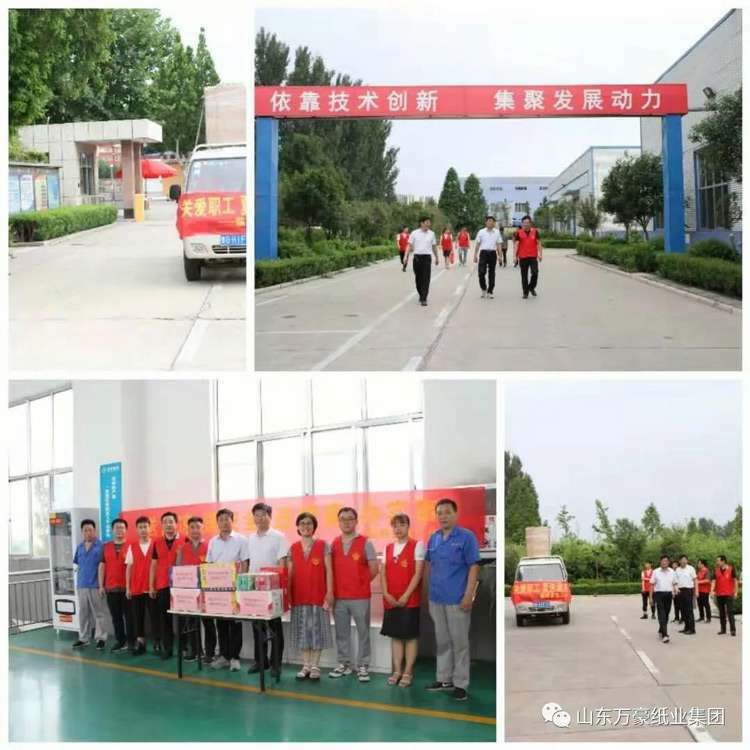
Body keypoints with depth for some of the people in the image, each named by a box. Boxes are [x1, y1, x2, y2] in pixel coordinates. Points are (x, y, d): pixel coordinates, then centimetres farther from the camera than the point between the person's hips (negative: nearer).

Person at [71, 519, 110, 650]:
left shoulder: (101, 546, -7)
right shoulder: (80, 547, 12)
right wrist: (78, 580, 13)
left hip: (96, 585, -6)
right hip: (81, 585, 6)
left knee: (99, 613, 0)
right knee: (83, 613, 12)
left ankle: (101, 638, 5)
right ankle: (83, 638, 20)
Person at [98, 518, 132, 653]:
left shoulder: (130, 546, -2)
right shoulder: (106, 547, 9)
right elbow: (102, 566, 11)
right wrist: (101, 585, 5)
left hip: (127, 588, -3)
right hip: (111, 588, 3)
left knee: (129, 616, 0)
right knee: (116, 617, 7)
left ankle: (131, 642, 7)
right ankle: (120, 641, 15)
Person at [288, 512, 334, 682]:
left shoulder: (323, 545, 0)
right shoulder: (293, 548, 9)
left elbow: (328, 570, -2)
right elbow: (289, 573, 10)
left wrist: (329, 592, -9)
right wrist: (287, 594, 4)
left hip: (318, 595, -3)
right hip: (299, 596, 3)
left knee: (317, 630, 0)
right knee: (302, 631, 5)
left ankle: (315, 667, 6)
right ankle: (306, 666, 13)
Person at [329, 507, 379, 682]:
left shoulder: (365, 543, -3)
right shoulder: (333, 544, 8)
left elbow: (374, 569, -1)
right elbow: (330, 569, 13)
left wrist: (361, 583, 3)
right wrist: (331, 590, 5)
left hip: (360, 596, -3)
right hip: (339, 596, 3)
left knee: (363, 632, 1)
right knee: (341, 633, 9)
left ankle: (363, 666, 6)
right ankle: (344, 664, 19)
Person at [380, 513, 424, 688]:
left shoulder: (417, 545, -3)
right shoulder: (388, 548, 11)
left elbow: (418, 573, -9)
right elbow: (383, 573, 9)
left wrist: (406, 596, -14)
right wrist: (386, 594, -6)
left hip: (410, 600, -5)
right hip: (390, 600, 5)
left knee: (410, 636, -1)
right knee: (395, 635, 8)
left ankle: (408, 673, 3)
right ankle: (397, 671, 13)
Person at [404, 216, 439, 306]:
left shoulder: (431, 234, 6)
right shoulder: (414, 233, 0)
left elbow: (434, 246, 16)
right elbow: (409, 245, 1)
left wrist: (436, 258, 20)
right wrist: (406, 256, -8)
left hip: (427, 258, 0)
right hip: (417, 257, 0)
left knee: (426, 279, -9)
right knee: (418, 279, 10)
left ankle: (423, 299, -11)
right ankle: (421, 295, 30)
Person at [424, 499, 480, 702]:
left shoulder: (466, 537, -8)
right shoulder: (433, 538, 9)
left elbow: (474, 567, -11)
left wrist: (469, 595, -16)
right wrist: (430, 590, 12)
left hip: (457, 600, -6)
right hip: (436, 599, 6)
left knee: (460, 642, 0)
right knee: (442, 641, 14)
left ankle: (461, 684, 6)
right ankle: (444, 679, 23)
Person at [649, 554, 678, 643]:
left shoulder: (672, 572, 8)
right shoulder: (656, 572, 2)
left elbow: (674, 584, 11)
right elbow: (652, 585, 5)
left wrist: (675, 589, -10)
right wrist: (651, 597, 3)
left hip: (668, 594, 3)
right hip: (658, 594, -3)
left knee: (666, 614, 11)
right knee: (661, 614, -12)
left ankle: (661, 631, 33)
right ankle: (664, 635, -18)